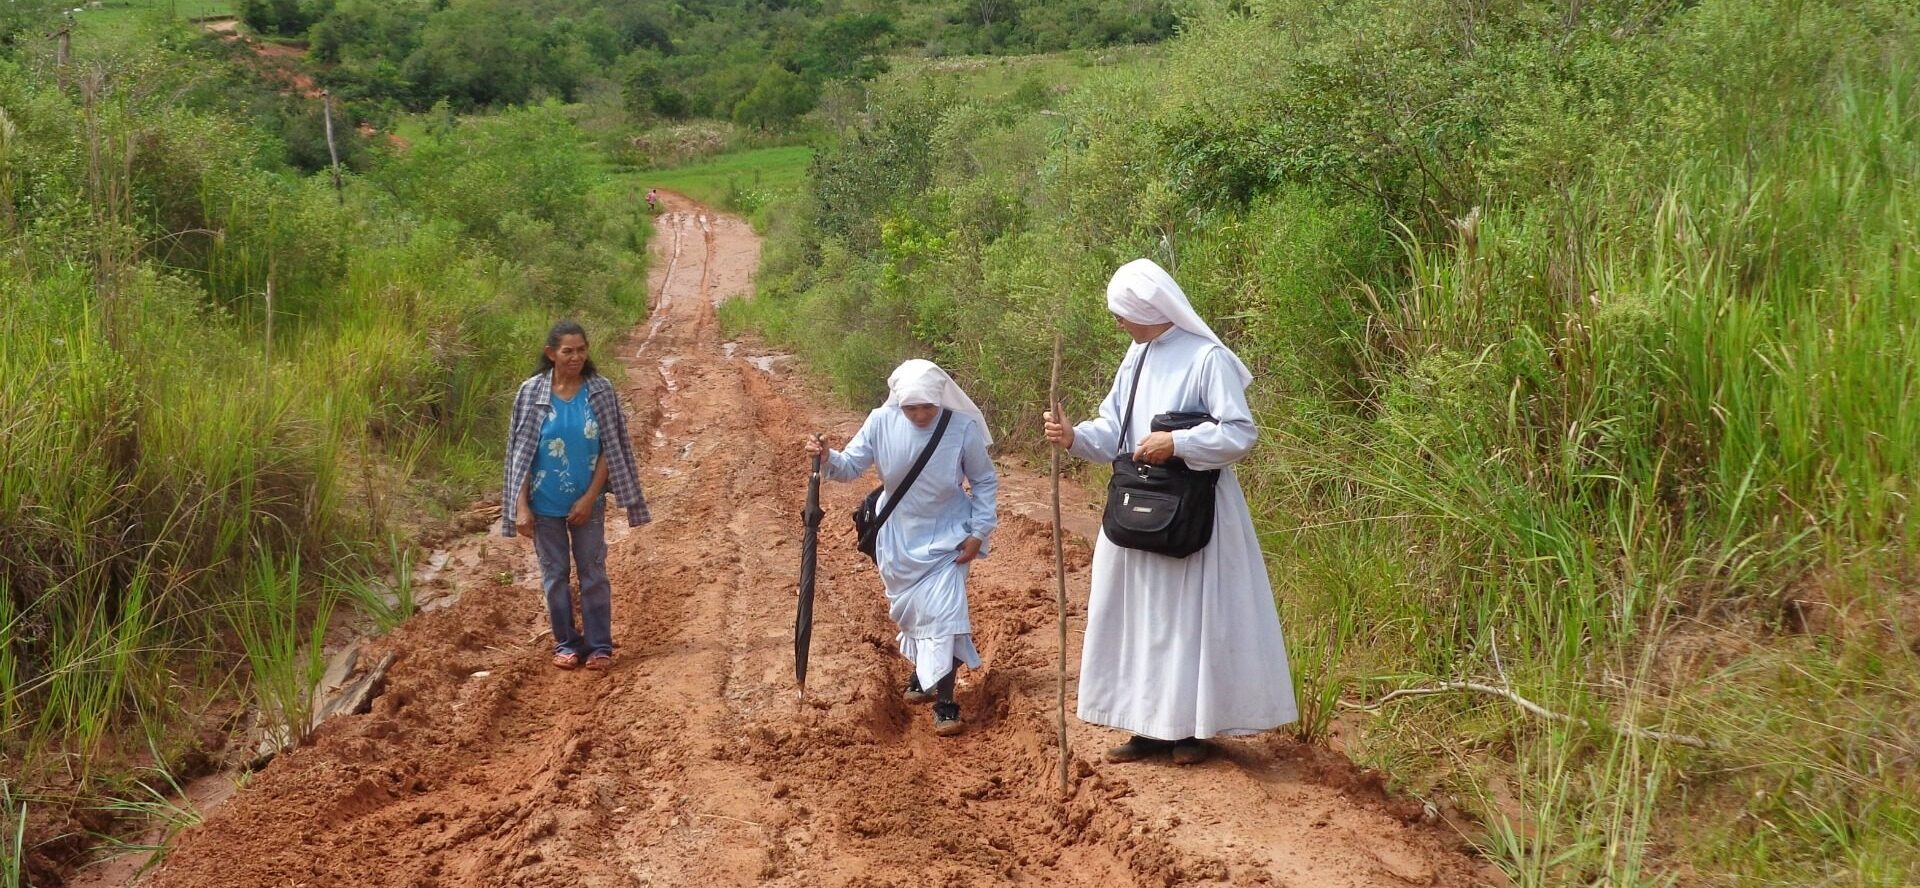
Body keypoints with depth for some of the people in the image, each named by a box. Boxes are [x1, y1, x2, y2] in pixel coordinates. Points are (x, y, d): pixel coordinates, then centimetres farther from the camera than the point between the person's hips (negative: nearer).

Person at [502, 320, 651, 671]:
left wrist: (590, 498, -10)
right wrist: (521, 506, -8)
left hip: (587, 503, 0)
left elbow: (610, 449, -4)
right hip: (545, 504, 0)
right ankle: (566, 642, 24)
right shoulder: (531, 392, -7)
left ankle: (599, 644, 17)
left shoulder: (601, 391, -7)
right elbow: (520, 452, -4)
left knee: (593, 572, 6)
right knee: (554, 574, 10)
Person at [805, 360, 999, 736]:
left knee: (942, 613, -11)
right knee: (908, 610, 16)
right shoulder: (882, 423, -14)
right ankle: (922, 673, 41)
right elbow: (851, 466, -8)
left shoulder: (963, 428, -18)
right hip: (899, 538, 3)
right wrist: (827, 458, -30)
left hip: (946, 539, -3)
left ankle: (945, 703, -6)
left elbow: (985, 481, -5)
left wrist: (979, 532, -10)